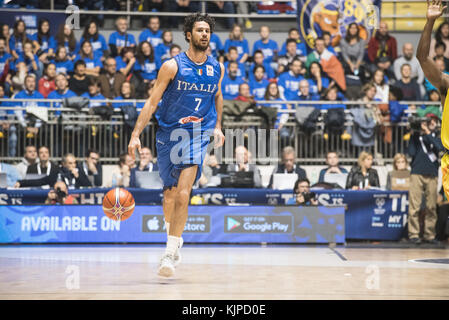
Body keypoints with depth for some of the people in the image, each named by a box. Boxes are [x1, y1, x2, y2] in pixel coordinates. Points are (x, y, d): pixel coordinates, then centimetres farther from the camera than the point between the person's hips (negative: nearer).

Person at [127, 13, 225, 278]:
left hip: (198, 136, 0)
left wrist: (217, 126, 20)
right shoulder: (172, 66, -7)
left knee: (183, 195, -17)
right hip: (169, 134, 0)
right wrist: (136, 134, -14)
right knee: (170, 193, 14)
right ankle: (174, 236, 43)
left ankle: (170, 254, -18)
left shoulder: (217, 68, 3)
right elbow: (152, 102, -7)